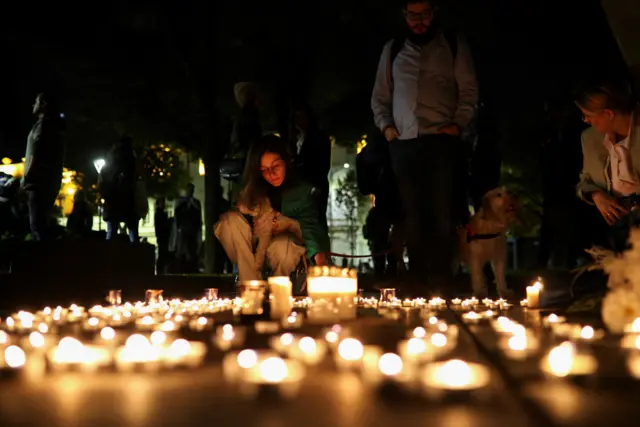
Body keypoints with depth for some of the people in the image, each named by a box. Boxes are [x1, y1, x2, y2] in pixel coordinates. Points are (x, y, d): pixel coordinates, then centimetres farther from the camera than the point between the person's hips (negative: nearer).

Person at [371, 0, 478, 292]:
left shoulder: (454, 46, 11)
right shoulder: (393, 50, 19)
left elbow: (469, 91, 6)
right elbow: (380, 96, 21)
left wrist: (458, 124, -8)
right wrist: (385, 126, 5)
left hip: (442, 141, -2)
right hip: (404, 144, 3)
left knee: (442, 216, -7)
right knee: (414, 218, 2)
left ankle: (440, 286, -4)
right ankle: (418, 286, 6)